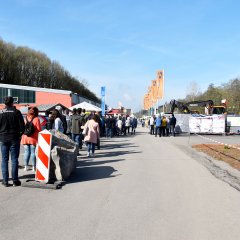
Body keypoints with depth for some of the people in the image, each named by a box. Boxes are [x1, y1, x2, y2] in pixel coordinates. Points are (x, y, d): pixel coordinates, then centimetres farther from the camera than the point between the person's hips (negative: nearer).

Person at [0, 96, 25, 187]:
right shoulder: (16, 112, -7)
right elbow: (22, 126, -8)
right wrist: (19, 134, 8)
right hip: (14, 139, -2)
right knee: (14, 160, 4)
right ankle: (15, 180, 5)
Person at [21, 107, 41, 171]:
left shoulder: (25, 118, 3)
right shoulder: (36, 119, -9)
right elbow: (39, 129, -9)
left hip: (25, 138, 4)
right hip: (33, 139, -3)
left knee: (26, 152, 10)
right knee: (33, 152, 3)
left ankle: (26, 166, 13)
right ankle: (34, 167, 7)